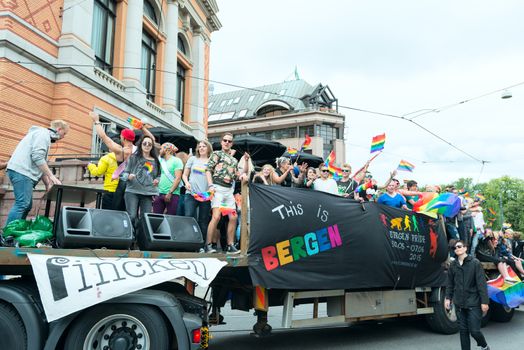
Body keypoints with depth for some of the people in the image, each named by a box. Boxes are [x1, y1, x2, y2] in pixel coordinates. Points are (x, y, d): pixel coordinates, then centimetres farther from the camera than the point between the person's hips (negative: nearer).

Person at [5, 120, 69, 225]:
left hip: (24, 172, 10)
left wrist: (48, 184, 16)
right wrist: (51, 176, -14)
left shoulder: (45, 137, 27)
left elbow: (40, 165, 25)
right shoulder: (43, 133, -3)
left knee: (27, 205, 7)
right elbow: (37, 157, -17)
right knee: (22, 204, -15)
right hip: (22, 171, -10)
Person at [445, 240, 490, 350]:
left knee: (474, 330, -1)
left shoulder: (475, 263, -6)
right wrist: (448, 298, 4)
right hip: (459, 304, 4)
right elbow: (450, 283, 11)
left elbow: (482, 283, -9)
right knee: (463, 331, 9)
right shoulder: (453, 265, 5)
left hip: (474, 304, -4)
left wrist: (484, 301, -12)